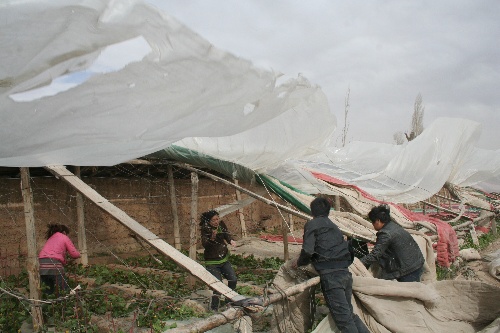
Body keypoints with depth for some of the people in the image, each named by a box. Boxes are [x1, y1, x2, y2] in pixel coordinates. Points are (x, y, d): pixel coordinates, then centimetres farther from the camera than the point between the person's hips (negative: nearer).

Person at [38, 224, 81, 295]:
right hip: (53, 265, -6)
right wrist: (78, 254, 27)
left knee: (49, 291, 15)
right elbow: (74, 254, 6)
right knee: (63, 290, -1)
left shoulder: (50, 239, 30)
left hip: (41, 266, 6)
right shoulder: (64, 237, 13)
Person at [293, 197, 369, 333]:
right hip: (345, 272, 8)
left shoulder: (312, 224, 0)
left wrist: (299, 263, 9)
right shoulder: (333, 226, 22)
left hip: (330, 274, -8)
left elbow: (308, 250, -13)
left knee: (343, 317, -6)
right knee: (348, 313, 18)